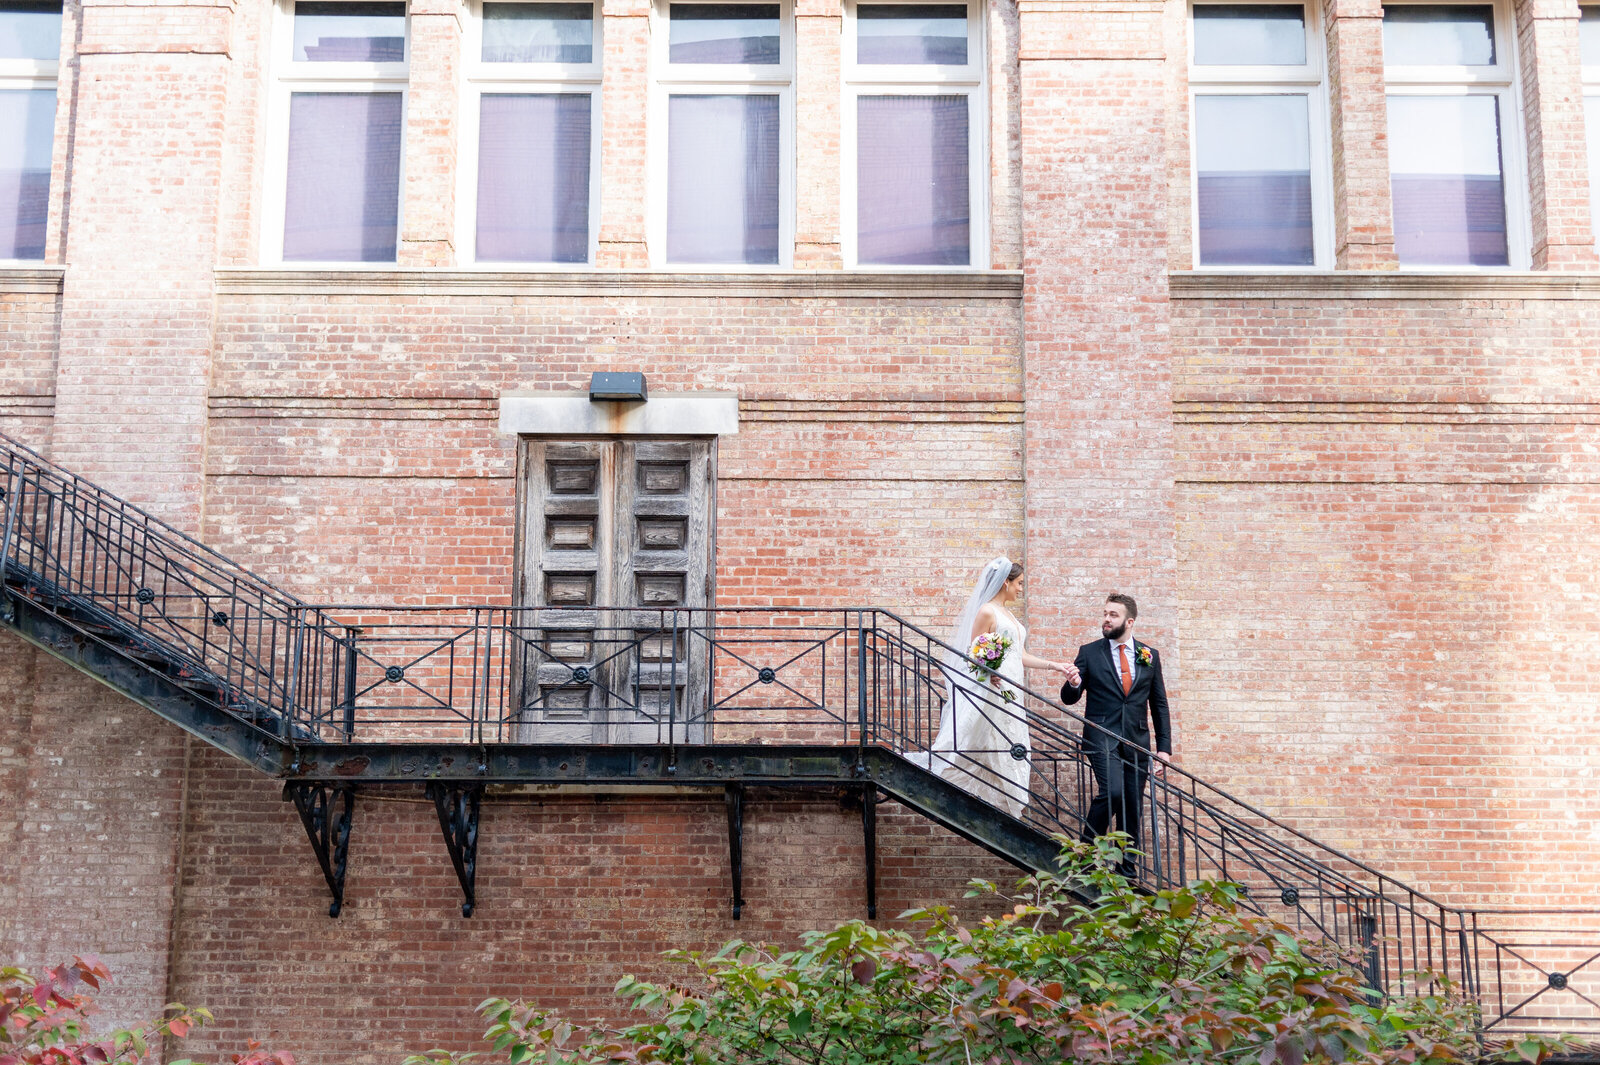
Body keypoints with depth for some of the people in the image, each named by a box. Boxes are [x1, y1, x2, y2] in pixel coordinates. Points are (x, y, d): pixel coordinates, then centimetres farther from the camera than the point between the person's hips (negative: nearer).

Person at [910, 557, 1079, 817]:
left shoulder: (1008, 614, 18)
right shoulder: (987, 612, -9)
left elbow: (1021, 657, 18)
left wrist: (1055, 666, 12)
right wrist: (988, 673, -30)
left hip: (1010, 697, 9)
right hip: (990, 695, -9)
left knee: (1008, 758, 6)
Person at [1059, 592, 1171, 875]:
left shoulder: (1149, 655, 11)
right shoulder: (1089, 653, 5)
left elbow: (1159, 705, 13)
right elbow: (1069, 698, 4)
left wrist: (1164, 747, 7)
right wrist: (1073, 684, -20)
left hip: (1137, 742, 3)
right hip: (1101, 736, -3)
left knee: (1132, 810, 3)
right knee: (1113, 791, -24)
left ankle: (1126, 872, 12)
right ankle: (1087, 848, -4)